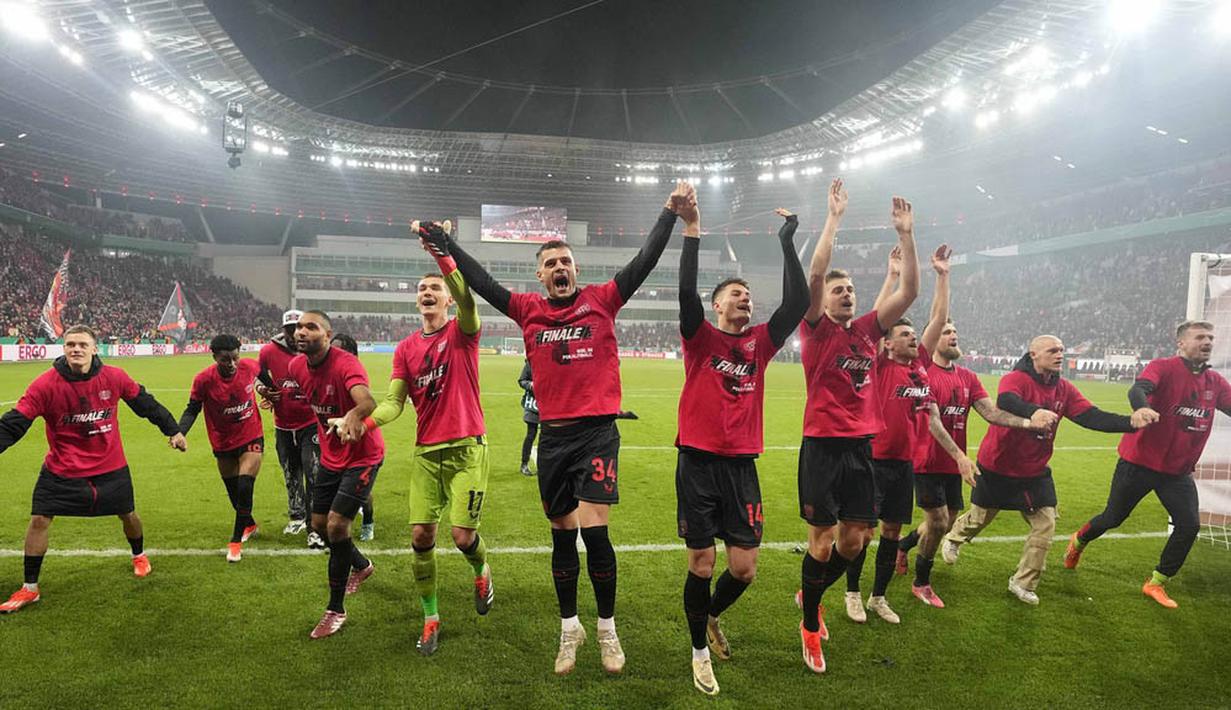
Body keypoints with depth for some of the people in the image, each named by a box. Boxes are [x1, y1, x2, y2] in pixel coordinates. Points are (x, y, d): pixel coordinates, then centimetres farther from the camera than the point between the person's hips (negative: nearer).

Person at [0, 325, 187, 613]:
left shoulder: (114, 377, -12)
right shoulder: (45, 384, -16)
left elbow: (146, 404, 2)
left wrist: (173, 430, 7)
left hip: (110, 466, 1)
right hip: (61, 468, -1)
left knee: (128, 514, 12)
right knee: (39, 520, -4)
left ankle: (139, 555, 43)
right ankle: (29, 589, 14)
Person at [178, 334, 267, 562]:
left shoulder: (249, 366, -16)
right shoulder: (204, 380, -18)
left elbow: (261, 372, 9)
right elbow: (192, 410, -7)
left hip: (251, 438, -1)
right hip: (223, 444, 1)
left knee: (244, 488, -13)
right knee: (233, 492, 15)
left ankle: (236, 540, 3)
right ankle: (249, 524, 43)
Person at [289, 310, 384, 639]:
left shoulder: (346, 364, -28)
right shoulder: (296, 366, -6)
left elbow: (368, 401, -48)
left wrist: (354, 416, -68)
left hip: (362, 456, -7)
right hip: (330, 456, 8)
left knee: (336, 524, -12)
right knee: (319, 524, 15)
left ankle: (336, 610, 6)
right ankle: (361, 565, 46)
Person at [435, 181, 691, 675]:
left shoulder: (602, 300, 2)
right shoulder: (529, 311, 7)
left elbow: (645, 262, -2)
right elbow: (478, 280, 10)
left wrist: (671, 211, -7)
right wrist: (442, 240, 11)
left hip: (598, 432, -3)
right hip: (553, 436, 3)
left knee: (594, 531, -9)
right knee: (562, 536, 12)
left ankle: (607, 628, 14)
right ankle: (569, 627, 30)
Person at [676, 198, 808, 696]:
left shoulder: (759, 342, 9)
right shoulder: (701, 338, -1)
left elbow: (797, 303, -1)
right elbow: (686, 293, -18)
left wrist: (788, 242, -3)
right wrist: (691, 231, -21)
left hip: (742, 467, 4)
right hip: (698, 464, -3)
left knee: (744, 569, 6)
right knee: (702, 564, 5)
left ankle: (710, 617, 38)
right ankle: (700, 650, 26)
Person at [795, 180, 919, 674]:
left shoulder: (868, 330, 10)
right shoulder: (816, 330, -3)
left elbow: (909, 291, 6)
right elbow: (815, 272, -17)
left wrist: (906, 235, 2)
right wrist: (834, 216, -14)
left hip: (862, 446, 5)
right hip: (823, 446, -5)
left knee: (853, 541, 9)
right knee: (822, 540, 0)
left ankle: (809, 594, 36)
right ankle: (810, 626, 20)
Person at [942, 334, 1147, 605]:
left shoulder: (1064, 389, -1)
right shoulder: (1015, 379, -20)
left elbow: (1091, 417, -12)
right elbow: (1006, 401, -42)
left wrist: (1130, 421, -28)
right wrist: (1034, 412, -62)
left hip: (1034, 472, 5)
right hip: (998, 468, -5)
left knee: (1045, 526, 2)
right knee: (980, 518, 12)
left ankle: (1023, 583, 19)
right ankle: (953, 539, 46)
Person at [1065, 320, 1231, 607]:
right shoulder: (1163, 367, -14)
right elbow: (1138, 389, -33)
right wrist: (1141, 408, -54)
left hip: (1178, 471, 5)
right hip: (1140, 462, -5)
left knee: (1189, 525, -5)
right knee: (1113, 518, 8)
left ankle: (1156, 583, 14)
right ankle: (1079, 541, 40)